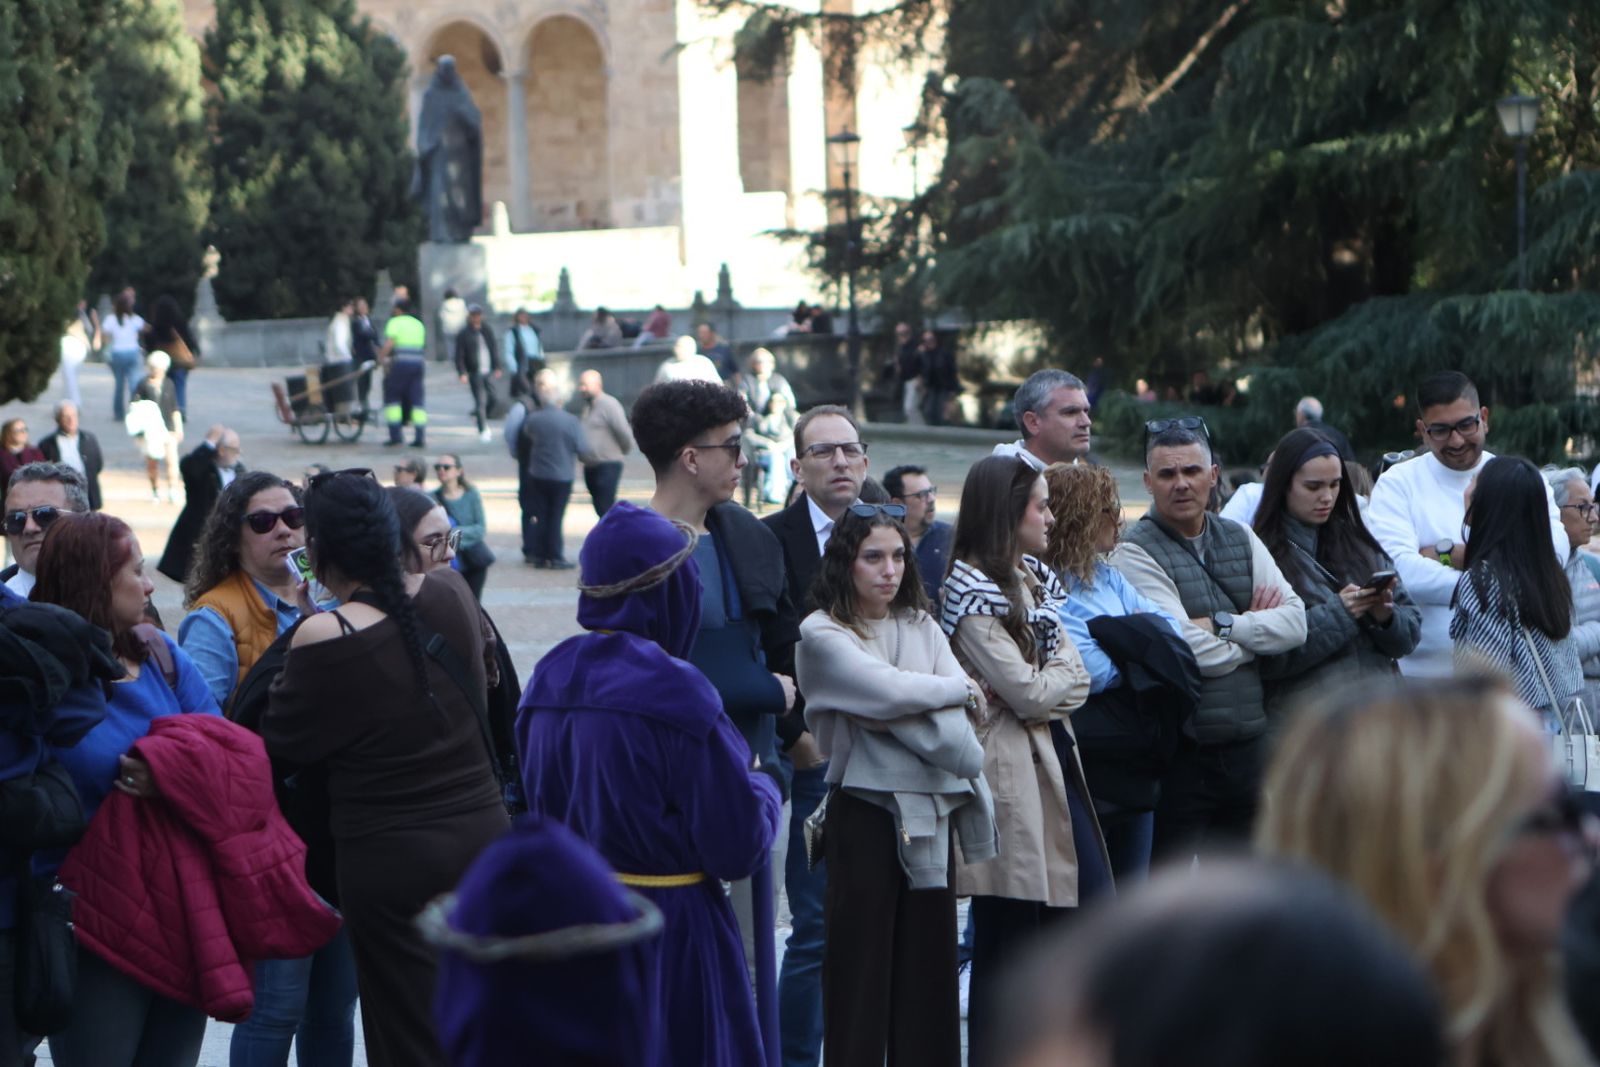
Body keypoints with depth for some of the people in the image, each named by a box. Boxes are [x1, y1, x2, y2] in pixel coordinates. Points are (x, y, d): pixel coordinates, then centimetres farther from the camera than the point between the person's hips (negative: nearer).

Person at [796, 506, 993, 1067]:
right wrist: (957, 690, -3)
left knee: (929, 962, 5)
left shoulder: (921, 626, 13)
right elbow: (889, 692, -18)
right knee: (863, 963, -2)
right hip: (866, 813, -5)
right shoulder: (822, 634, -4)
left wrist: (898, 711, -15)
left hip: (932, 814, 5)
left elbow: (960, 734, 2)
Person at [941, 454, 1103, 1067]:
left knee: (1089, 906, 6)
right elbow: (1028, 693, -15)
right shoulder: (972, 592, -11)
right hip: (1009, 769, -9)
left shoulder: (1035, 579, 15)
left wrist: (1048, 681, -8)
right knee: (1005, 931, -3)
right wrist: (1060, 678, 2)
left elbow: (1076, 678, 11)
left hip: (1054, 757, 9)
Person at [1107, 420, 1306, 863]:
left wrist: (1223, 624, -13)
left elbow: (1295, 622, 0)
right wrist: (1256, 628, 0)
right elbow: (1192, 652, -17)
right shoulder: (1136, 553, -8)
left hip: (1246, 744, 6)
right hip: (1180, 754, -6)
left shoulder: (1241, 539, 11)